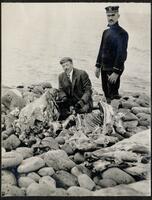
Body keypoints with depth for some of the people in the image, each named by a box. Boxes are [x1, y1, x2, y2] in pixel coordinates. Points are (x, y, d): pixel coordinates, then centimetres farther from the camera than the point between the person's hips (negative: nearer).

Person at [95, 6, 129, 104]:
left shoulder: (122, 33, -13)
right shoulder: (106, 32, 11)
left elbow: (121, 54, -19)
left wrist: (116, 72, -23)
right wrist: (98, 66, 14)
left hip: (114, 70, -7)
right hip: (104, 69, 7)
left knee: (113, 96, 0)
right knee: (106, 95, 15)